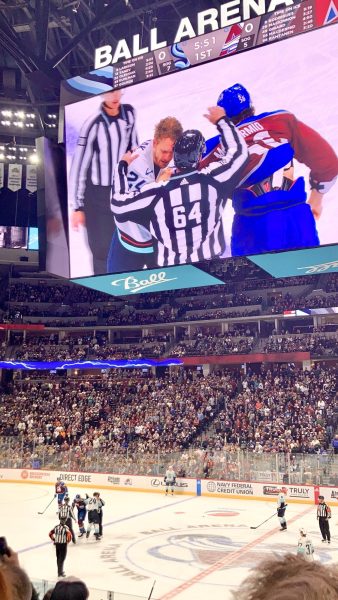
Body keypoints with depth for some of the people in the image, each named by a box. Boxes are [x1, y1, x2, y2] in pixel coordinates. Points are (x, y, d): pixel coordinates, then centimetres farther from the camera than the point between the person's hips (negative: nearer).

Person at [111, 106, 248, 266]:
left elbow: (119, 204, -5)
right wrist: (222, 120, 17)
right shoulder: (212, 179, -12)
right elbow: (238, 151, 3)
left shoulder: (157, 192, -14)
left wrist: (122, 166, 9)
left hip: (171, 266, 0)